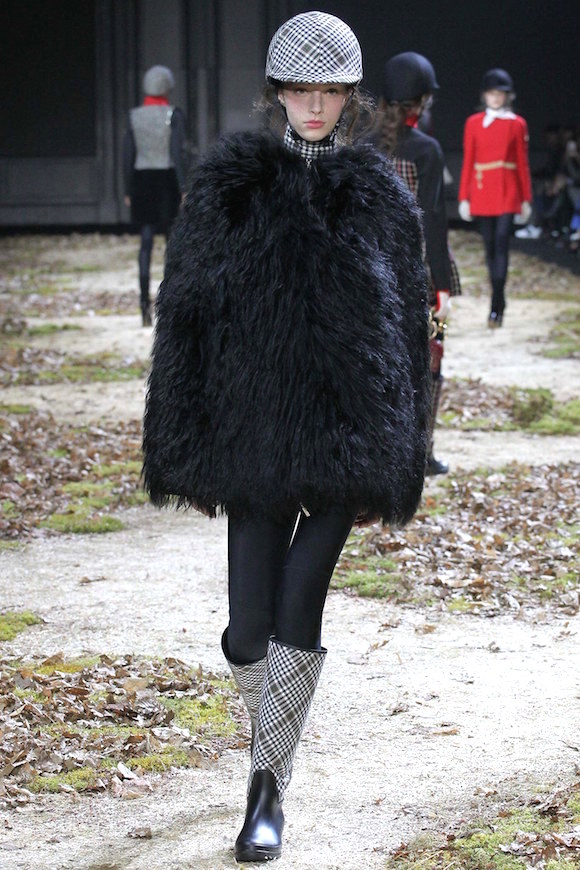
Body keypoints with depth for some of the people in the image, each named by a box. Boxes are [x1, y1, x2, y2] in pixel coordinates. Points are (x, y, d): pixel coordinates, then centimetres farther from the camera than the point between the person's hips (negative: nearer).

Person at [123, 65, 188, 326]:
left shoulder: (134, 116, 3)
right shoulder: (174, 115, -8)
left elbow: (128, 155, 4)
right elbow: (178, 153, -15)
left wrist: (128, 191, 11)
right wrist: (184, 189, -13)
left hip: (142, 181, 3)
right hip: (168, 182, -3)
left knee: (146, 243, 3)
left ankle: (145, 300, -9)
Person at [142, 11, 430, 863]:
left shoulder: (379, 197, 6)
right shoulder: (228, 186, 3)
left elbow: (407, 329, 10)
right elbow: (182, 315, 3)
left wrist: (397, 463, 7)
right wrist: (182, 451, -1)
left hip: (345, 441, 0)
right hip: (251, 434, 0)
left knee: (298, 613, -7)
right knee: (251, 623, 3)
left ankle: (270, 783, 3)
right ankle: (273, 731, 31)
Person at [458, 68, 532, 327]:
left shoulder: (517, 124, 3)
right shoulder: (473, 123, 6)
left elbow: (522, 163, 4)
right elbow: (468, 162, 6)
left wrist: (526, 199, 2)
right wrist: (464, 197, 2)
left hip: (507, 192, -2)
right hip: (482, 192, 2)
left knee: (501, 244, -11)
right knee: (490, 246, 8)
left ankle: (496, 307, -12)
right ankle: (499, 301, 22)